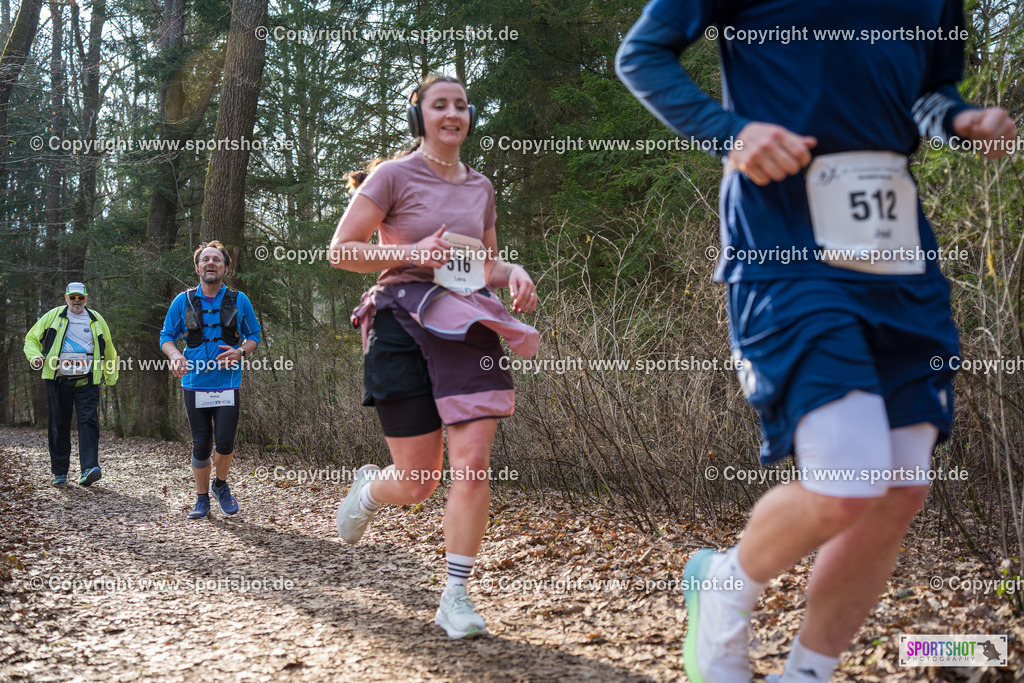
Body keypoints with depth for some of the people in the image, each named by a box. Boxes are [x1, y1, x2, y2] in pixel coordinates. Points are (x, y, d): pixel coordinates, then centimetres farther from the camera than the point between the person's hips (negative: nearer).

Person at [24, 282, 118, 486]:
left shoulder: (96, 320, 13)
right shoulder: (53, 316, 8)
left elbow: (109, 350, 24)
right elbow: (32, 338, 15)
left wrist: (111, 377, 23)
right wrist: (35, 356, -5)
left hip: (87, 381, 0)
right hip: (58, 380, 0)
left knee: (89, 422, -13)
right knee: (59, 425, 3)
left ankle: (89, 469, -21)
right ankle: (59, 472, 14)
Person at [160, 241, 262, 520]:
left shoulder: (239, 300, 4)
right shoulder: (183, 301, 4)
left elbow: (254, 335, 12)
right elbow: (166, 337, 9)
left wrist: (240, 352, -10)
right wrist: (175, 355, -13)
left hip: (228, 384, 0)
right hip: (195, 384, 1)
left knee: (225, 441, -10)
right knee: (201, 445, 3)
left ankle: (221, 485, 19)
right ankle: (202, 499, 21)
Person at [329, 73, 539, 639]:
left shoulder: (480, 187, 15)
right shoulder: (394, 176, -1)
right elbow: (340, 251, -3)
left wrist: (515, 273, 4)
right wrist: (413, 252, -15)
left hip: (468, 327, 4)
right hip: (405, 324, -4)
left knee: (473, 464, -8)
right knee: (418, 481, 0)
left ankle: (455, 599, 5)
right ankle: (368, 490, 38)